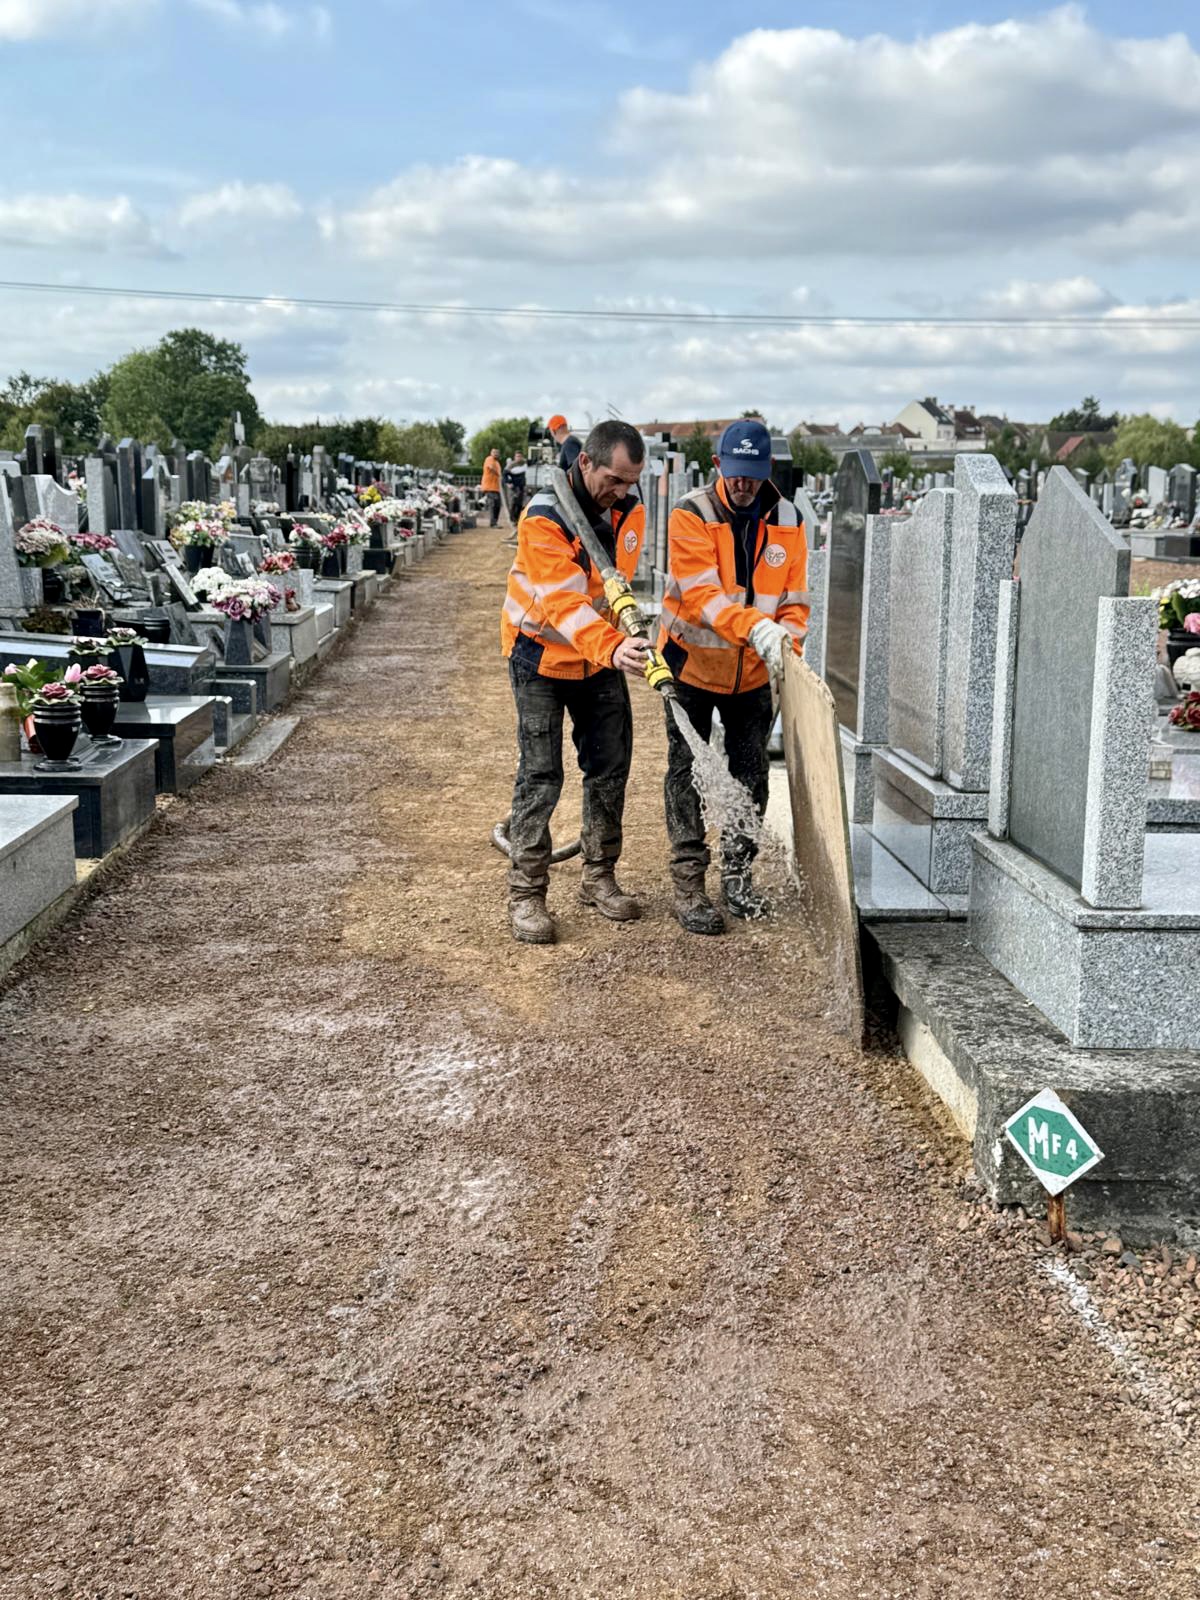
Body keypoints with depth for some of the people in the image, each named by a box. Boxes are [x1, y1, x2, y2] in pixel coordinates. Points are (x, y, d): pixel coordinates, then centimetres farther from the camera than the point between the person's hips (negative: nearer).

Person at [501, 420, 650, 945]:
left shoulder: (629, 512, -5)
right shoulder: (543, 519, -25)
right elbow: (564, 601, -36)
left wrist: (619, 642, 7)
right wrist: (611, 647, -50)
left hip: (602, 655, 6)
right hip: (542, 656, -6)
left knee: (610, 768, 7)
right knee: (540, 774, -7)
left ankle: (599, 877, 21)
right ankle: (526, 893, 1)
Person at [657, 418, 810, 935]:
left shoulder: (787, 521, -2)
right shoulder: (691, 515, -14)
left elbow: (794, 597, 1)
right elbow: (700, 592, -25)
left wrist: (786, 643, -18)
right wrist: (755, 627, -39)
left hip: (754, 671, 4)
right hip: (693, 663, -4)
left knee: (751, 772, 11)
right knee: (688, 772, 0)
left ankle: (737, 874, 25)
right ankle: (688, 882, 7)